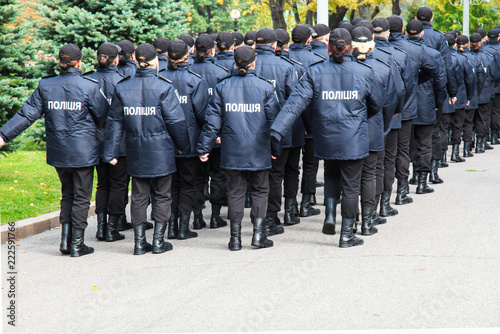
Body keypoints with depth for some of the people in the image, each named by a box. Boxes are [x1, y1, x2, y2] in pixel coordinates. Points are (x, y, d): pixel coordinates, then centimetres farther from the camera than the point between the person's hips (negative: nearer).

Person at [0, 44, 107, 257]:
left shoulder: (45, 85, -1)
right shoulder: (90, 87, -10)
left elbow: (28, 114, -2)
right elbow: (103, 119, -2)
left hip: (57, 152, 4)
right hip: (83, 151, -4)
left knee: (67, 194, 19)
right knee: (81, 197, 6)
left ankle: (65, 239, 11)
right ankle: (77, 245, 7)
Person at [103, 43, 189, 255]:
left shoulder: (122, 88, 1)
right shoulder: (164, 87, -11)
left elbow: (114, 122, 3)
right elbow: (175, 120, -9)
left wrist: (110, 152, 8)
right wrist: (184, 146, 6)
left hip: (136, 153, 3)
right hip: (161, 152, -3)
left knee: (139, 196, 11)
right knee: (162, 196, 8)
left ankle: (139, 242, 12)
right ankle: (158, 241, 9)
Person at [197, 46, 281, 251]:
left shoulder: (222, 87, -1)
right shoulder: (265, 87, -5)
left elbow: (213, 120, 0)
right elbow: (273, 119, -1)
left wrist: (204, 147, 6)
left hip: (232, 150, 1)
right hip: (258, 150, -1)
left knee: (235, 192, 9)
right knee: (260, 190, 11)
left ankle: (235, 238, 10)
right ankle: (258, 234, 3)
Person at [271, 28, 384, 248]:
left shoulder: (315, 73, -5)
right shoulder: (364, 73, -4)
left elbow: (295, 103, -12)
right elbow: (378, 104, 8)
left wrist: (276, 131, -14)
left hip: (326, 139, 1)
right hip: (354, 139, -1)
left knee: (331, 175, 27)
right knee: (350, 185, 8)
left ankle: (330, 212, 7)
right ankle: (347, 234, 11)